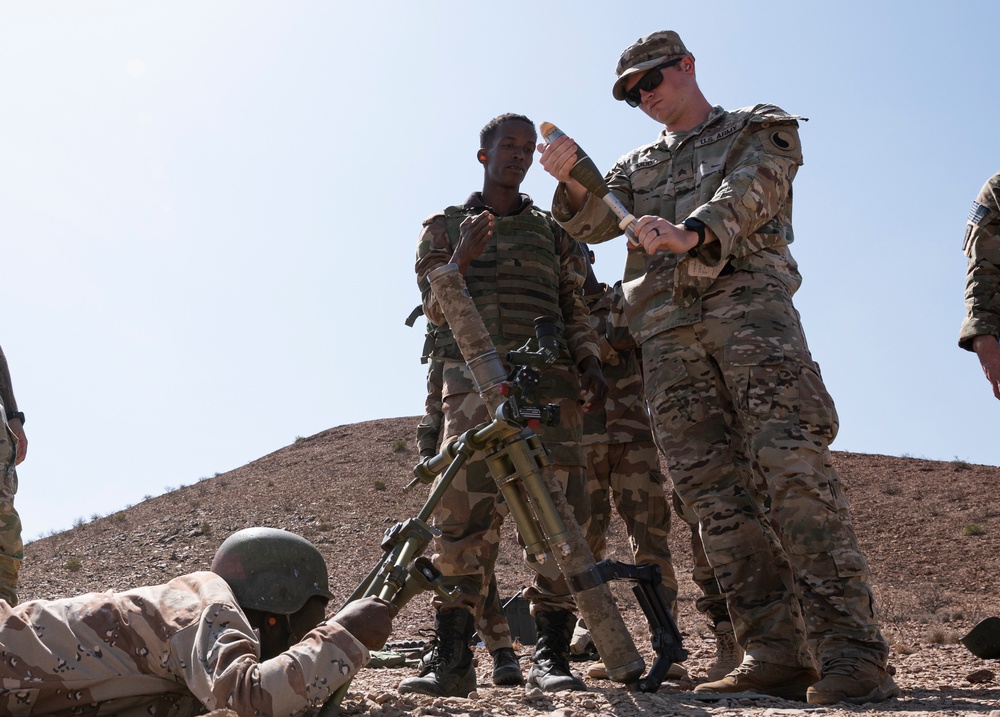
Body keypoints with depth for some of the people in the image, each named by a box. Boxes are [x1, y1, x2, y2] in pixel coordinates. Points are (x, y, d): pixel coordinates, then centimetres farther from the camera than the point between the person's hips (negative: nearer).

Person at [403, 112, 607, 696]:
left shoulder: (552, 231, 23)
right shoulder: (444, 227, 20)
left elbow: (575, 309, 16)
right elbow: (435, 308, 9)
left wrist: (590, 363, -1)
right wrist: (464, 254, -7)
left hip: (547, 376, 1)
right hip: (473, 376, -1)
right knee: (463, 511, -12)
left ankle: (552, 654, -5)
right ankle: (452, 657, -8)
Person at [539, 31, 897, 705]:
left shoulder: (761, 129, 18)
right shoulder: (638, 166, 31)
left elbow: (747, 193, -3)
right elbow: (593, 223, 14)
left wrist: (690, 231, -24)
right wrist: (571, 182, -8)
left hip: (747, 299, -4)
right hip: (666, 329, 5)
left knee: (792, 462, -20)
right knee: (710, 486, -6)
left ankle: (852, 655, -22)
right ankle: (777, 653, -6)